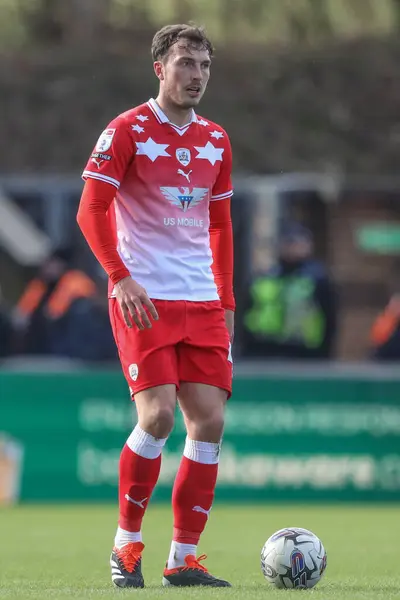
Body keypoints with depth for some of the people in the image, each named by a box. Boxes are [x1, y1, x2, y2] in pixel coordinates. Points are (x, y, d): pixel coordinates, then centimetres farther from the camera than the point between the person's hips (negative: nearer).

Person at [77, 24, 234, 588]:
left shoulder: (216, 140, 13)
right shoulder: (127, 131, -4)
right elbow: (91, 210, -7)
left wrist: (226, 300, 15)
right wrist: (121, 277, -17)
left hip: (202, 303, 6)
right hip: (143, 299, -6)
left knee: (210, 419, -2)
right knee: (158, 415, -16)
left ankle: (183, 558, 4)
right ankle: (126, 544, 1)